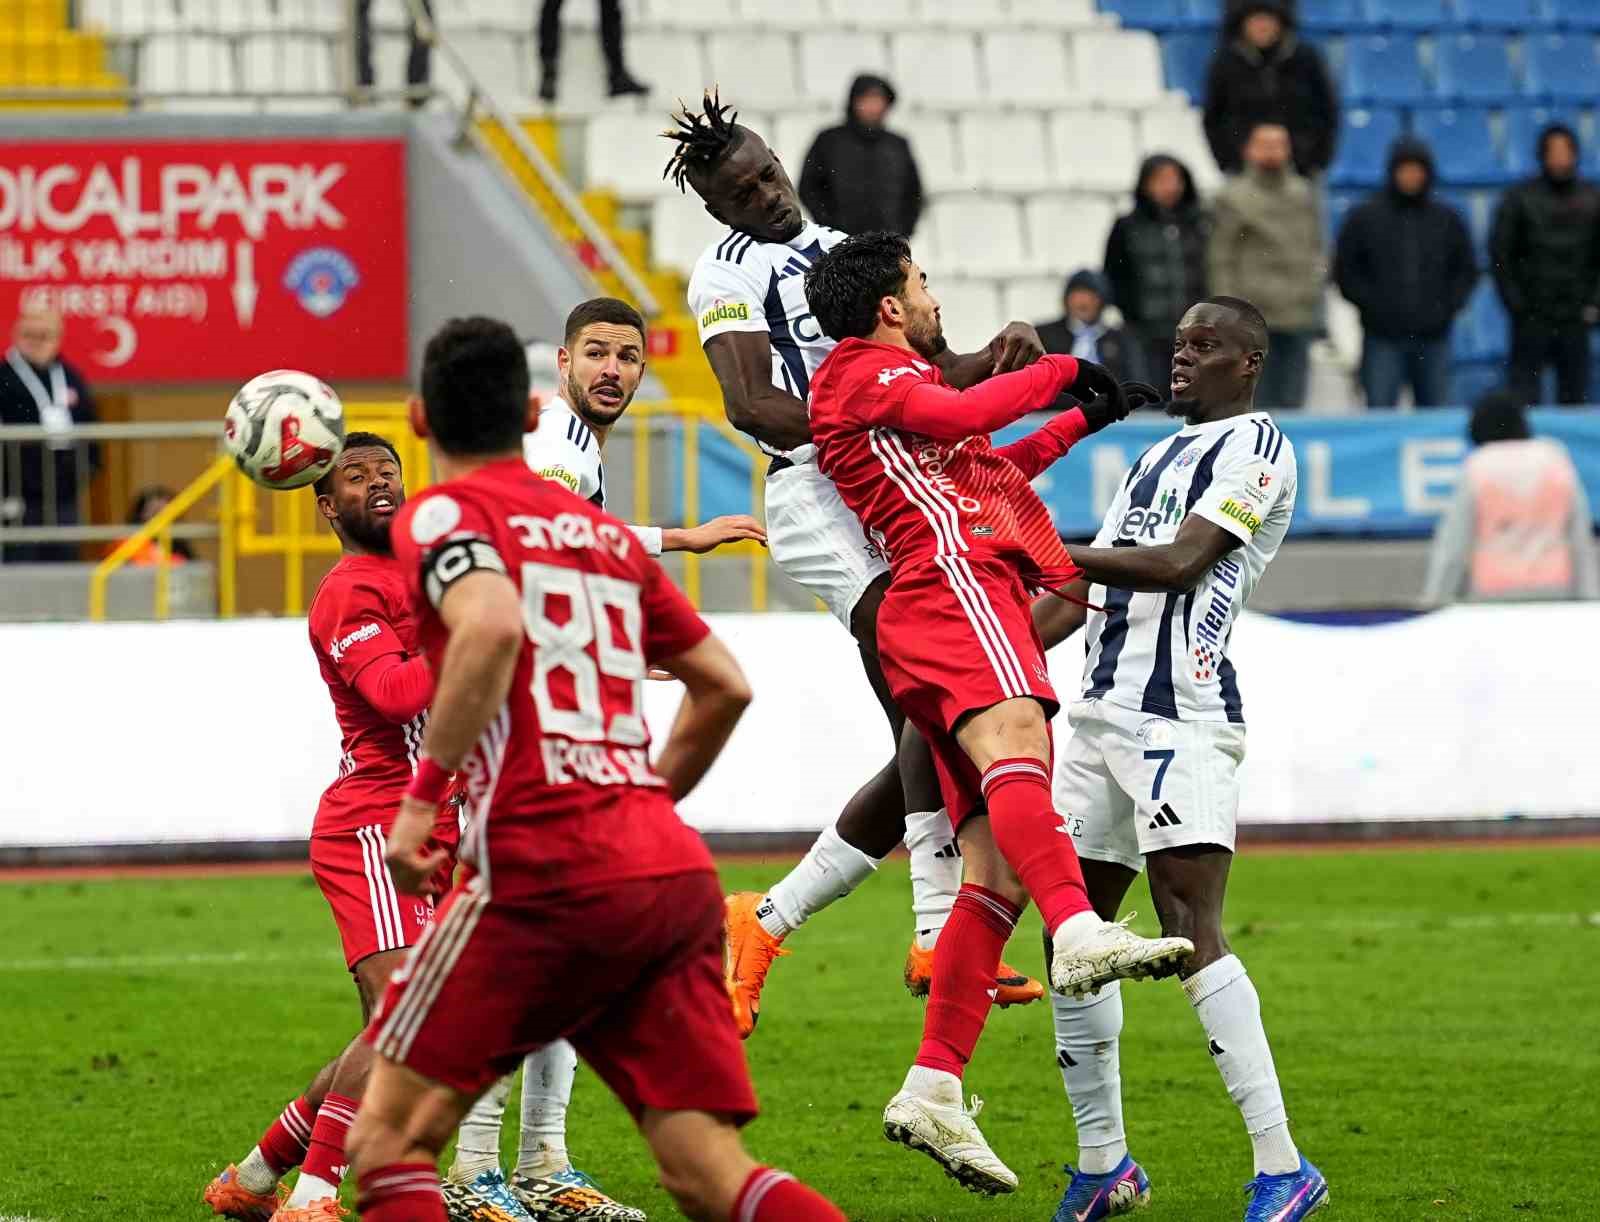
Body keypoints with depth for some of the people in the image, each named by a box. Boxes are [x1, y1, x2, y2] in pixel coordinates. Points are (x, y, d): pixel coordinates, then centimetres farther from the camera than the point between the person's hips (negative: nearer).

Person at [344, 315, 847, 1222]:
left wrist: (424, 792, -14)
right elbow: (726, 686, 26)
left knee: (389, 1140, 4)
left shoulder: (445, 514, 3)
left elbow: (493, 627, -19)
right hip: (680, 875, 6)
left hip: (548, 873, -6)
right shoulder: (608, 533, 22)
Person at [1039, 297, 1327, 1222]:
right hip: (1103, 717, 9)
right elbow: (1092, 586, 26)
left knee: (1190, 934, -18)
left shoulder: (1255, 445, -4)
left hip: (1181, 720, -9)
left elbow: (1178, 563, -15)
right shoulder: (1161, 454, 25)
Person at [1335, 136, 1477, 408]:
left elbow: (1467, 270, 15)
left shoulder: (1447, 219, 10)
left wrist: (1449, 306, 1)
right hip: (1382, 337, -2)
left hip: (1433, 337, 2)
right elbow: (1344, 271, 5)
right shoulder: (1365, 217, 4)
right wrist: (1371, 305, -6)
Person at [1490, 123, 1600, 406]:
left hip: (1576, 320, 2)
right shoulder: (1519, 199, -1)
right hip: (1531, 320, -2)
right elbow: (1499, 255, -1)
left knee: (1575, 398, 6)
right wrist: (1516, 305, -7)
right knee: (1524, 395, -3)